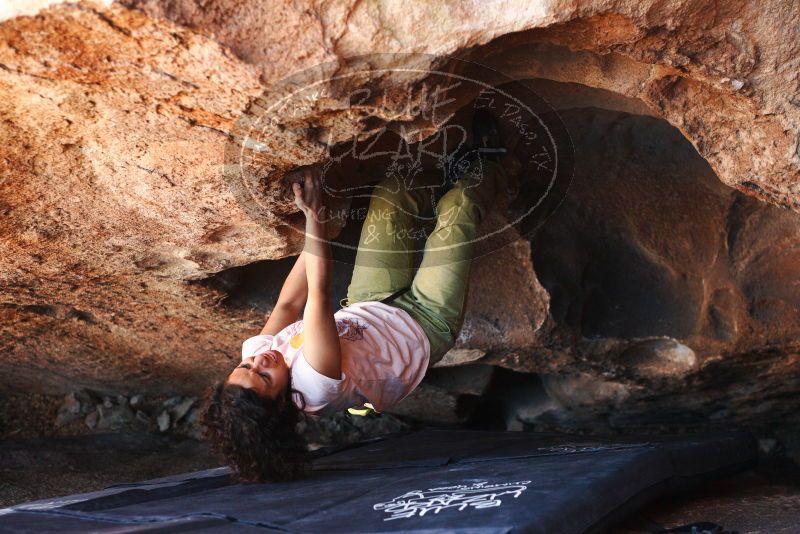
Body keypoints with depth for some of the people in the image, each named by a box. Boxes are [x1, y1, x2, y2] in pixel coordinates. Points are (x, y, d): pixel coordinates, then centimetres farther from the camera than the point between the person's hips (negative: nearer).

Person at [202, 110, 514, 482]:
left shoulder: (254, 353, -23)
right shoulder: (315, 386, -43)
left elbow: (288, 304, -13)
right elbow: (319, 293, -45)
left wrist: (316, 225, -11)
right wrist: (314, 218, -41)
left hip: (366, 308, 6)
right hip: (425, 324, -6)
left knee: (392, 192, 2)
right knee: (458, 206, -6)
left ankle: (461, 172, 32)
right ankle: (484, 174, 30)